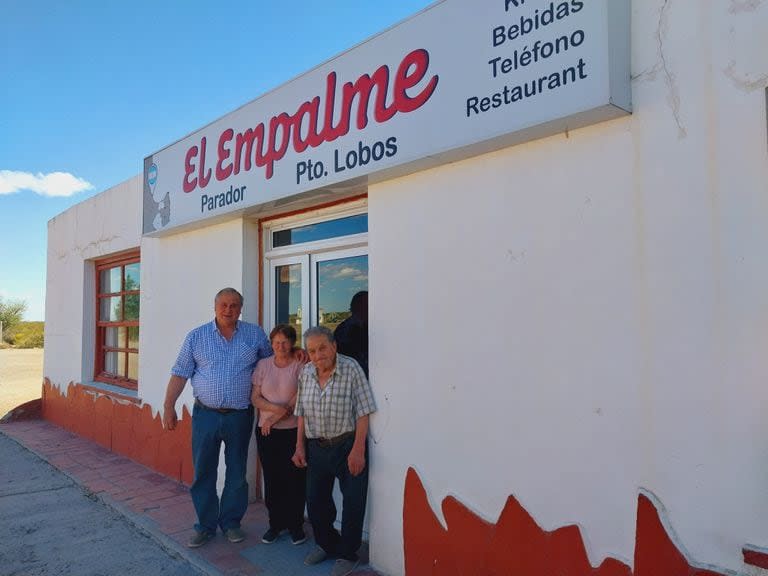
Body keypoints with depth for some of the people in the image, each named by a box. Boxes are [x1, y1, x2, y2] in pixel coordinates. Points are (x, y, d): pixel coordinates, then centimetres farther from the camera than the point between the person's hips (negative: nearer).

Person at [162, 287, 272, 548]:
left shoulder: (255, 335, 3)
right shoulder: (196, 337, 2)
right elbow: (180, 374, 2)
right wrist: (169, 406, -2)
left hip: (240, 416, 0)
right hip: (205, 415, 0)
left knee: (237, 473, 11)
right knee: (203, 472, 8)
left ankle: (231, 522, 28)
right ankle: (206, 525, 24)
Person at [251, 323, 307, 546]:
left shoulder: (301, 366, -5)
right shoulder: (263, 365, 6)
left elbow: (298, 399, -10)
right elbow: (255, 398, 3)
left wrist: (274, 418, -9)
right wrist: (276, 408, -14)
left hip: (293, 431, -3)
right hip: (266, 432, 3)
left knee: (295, 479, 2)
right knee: (272, 478, 8)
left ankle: (295, 525, 18)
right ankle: (276, 523, 23)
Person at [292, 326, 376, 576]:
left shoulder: (351, 369, -15)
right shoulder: (305, 373, 0)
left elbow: (362, 413, -16)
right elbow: (302, 414, 9)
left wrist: (358, 450, -19)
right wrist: (299, 446, 7)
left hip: (347, 445, -5)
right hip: (316, 447, 5)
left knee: (352, 503, 4)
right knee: (315, 500, 15)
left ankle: (347, 554, 25)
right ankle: (327, 544, 39)